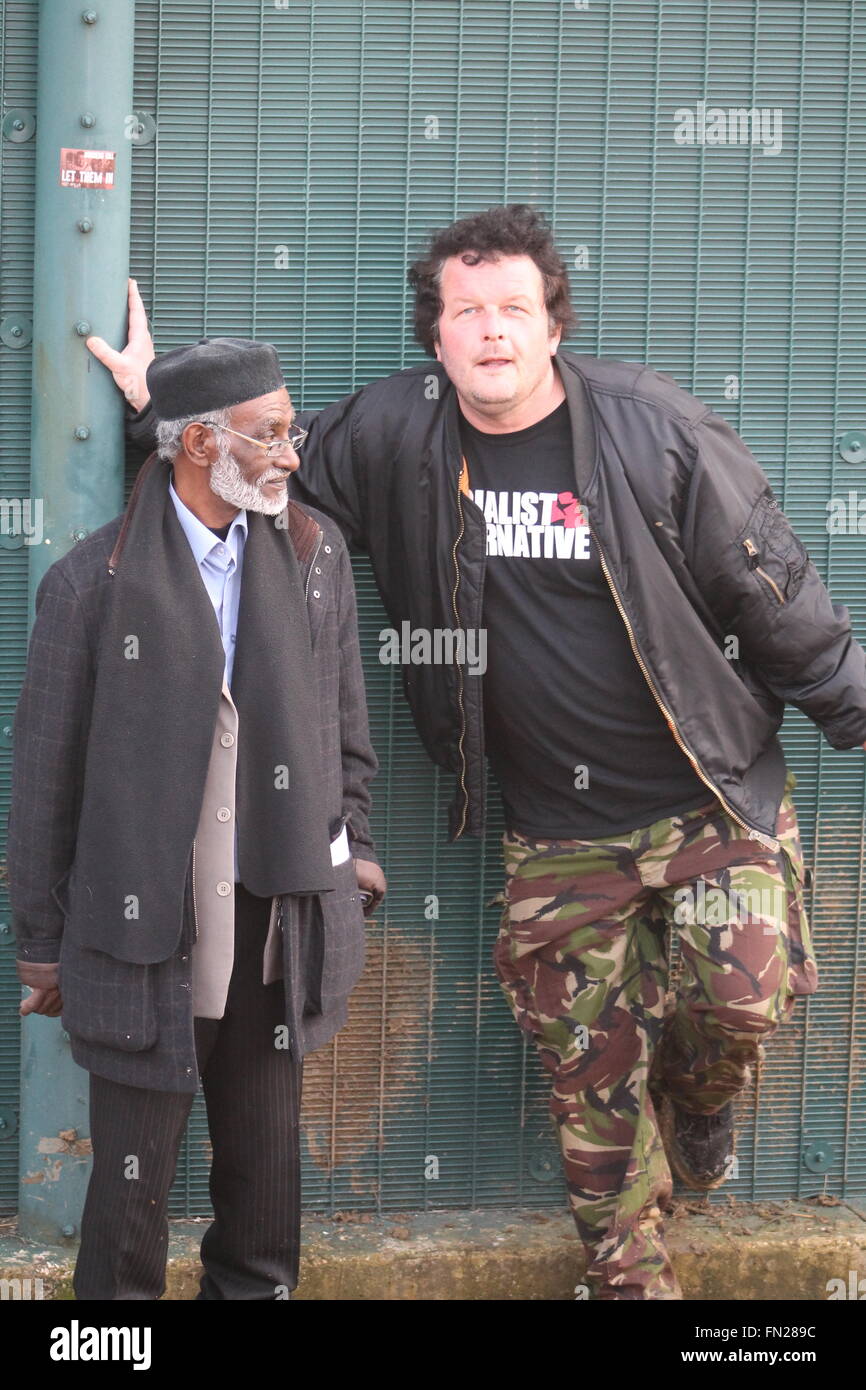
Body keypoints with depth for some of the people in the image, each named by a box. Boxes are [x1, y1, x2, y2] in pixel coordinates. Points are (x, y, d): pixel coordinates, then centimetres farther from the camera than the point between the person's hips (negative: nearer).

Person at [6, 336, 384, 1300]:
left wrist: (349, 846, 12)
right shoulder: (93, 581, -7)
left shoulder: (315, 552, 4)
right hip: (144, 933, -3)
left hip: (277, 923, 4)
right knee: (132, 1183, 8)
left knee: (264, 1167, 17)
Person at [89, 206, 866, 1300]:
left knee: (741, 999, -17)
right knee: (591, 1066, 7)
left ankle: (698, 1100, 21)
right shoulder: (398, 432, -4)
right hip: (556, 831, 2)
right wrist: (156, 406, 3)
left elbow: (775, 595, -3)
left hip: (713, 798, -2)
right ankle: (629, 1273, 28)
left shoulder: (656, 431, -10)